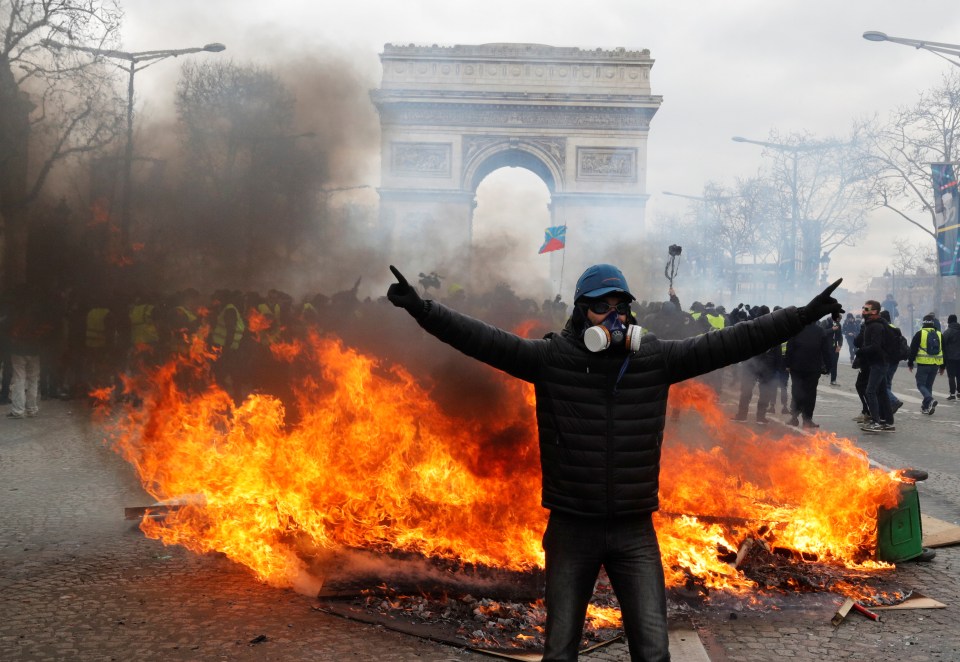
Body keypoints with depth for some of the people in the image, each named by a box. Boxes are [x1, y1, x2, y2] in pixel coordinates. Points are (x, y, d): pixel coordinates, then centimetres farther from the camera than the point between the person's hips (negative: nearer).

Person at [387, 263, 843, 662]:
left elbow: (728, 343, -2)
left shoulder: (656, 359, -1)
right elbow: (484, 339, -12)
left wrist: (803, 315, -4)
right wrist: (421, 308, -22)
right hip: (570, 530, -1)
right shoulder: (550, 358, -6)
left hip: (634, 533, 1)